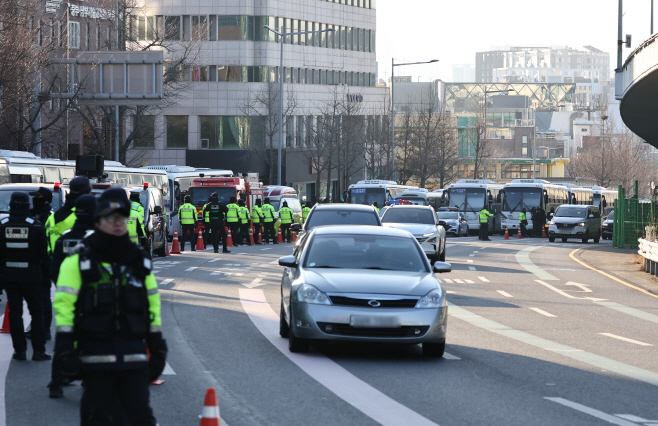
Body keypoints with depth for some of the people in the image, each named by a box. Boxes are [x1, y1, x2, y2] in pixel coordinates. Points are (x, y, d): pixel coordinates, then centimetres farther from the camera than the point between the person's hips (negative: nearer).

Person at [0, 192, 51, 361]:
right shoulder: (36, 226, -7)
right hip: (31, 276, -1)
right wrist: (47, 276, 5)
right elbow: (44, 254, -4)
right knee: (36, 312, 7)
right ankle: (38, 350, 3)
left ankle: (20, 350, 6)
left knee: (15, 311, 7)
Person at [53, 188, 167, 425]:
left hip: (133, 353, 3)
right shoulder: (78, 262, 0)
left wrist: (158, 349, 15)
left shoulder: (140, 261, 13)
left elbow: (152, 305, 18)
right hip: (95, 353, -3)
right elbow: (64, 305, -3)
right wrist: (65, 348, -11)